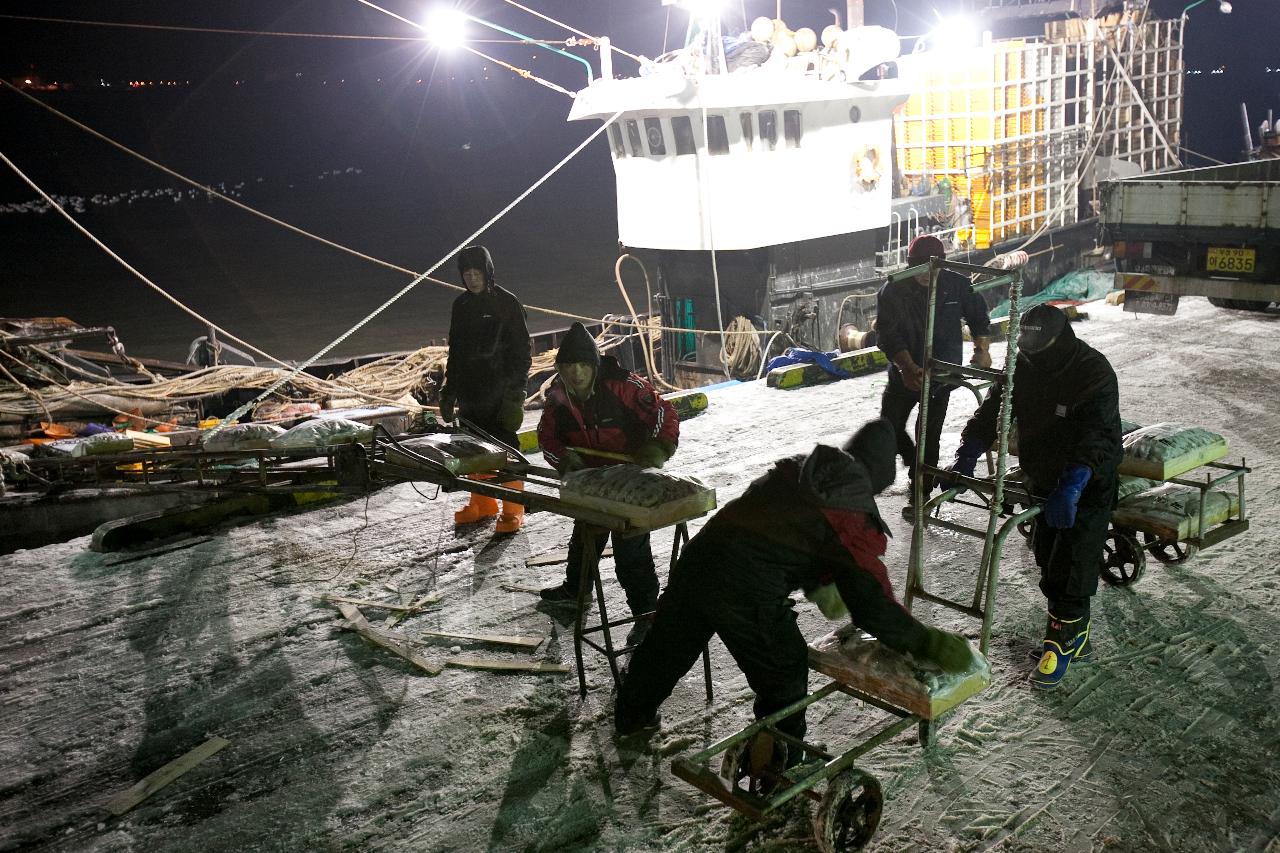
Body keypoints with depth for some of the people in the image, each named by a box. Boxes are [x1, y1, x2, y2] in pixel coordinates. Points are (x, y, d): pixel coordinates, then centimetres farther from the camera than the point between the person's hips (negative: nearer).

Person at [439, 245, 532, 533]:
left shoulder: (506, 302, -5)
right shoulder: (461, 305, 12)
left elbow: (521, 350, -6)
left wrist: (516, 389, -13)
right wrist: (449, 390, 17)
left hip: (499, 390, -6)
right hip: (470, 389, 6)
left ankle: (513, 511, 2)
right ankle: (483, 504, 23)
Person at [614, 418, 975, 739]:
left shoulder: (792, 468, 18)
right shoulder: (854, 515, -2)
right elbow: (873, 605, -5)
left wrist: (817, 587, 46)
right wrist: (928, 642, 7)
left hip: (699, 555, 7)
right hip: (750, 591, -7)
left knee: (668, 645, 29)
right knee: (784, 674, 16)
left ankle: (631, 714, 53)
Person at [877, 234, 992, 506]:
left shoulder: (956, 285, -7)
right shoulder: (892, 291, -13)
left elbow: (978, 317, 8)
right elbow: (888, 336, -21)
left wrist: (982, 348, -4)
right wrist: (908, 368, -33)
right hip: (904, 373, 1)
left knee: (929, 433, -1)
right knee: (889, 428, 5)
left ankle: (921, 490, 13)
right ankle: (915, 461, 33)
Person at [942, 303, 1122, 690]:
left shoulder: (1094, 372, -24)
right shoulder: (1023, 366, -5)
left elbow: (1095, 437, -35)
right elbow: (992, 410, -7)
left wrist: (1071, 487, -48)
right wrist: (966, 457, -21)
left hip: (1088, 487, -7)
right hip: (1043, 482, 7)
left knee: (1071, 569, -8)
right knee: (1047, 560, 13)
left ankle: (1065, 640, 8)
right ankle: (1076, 638, 28)